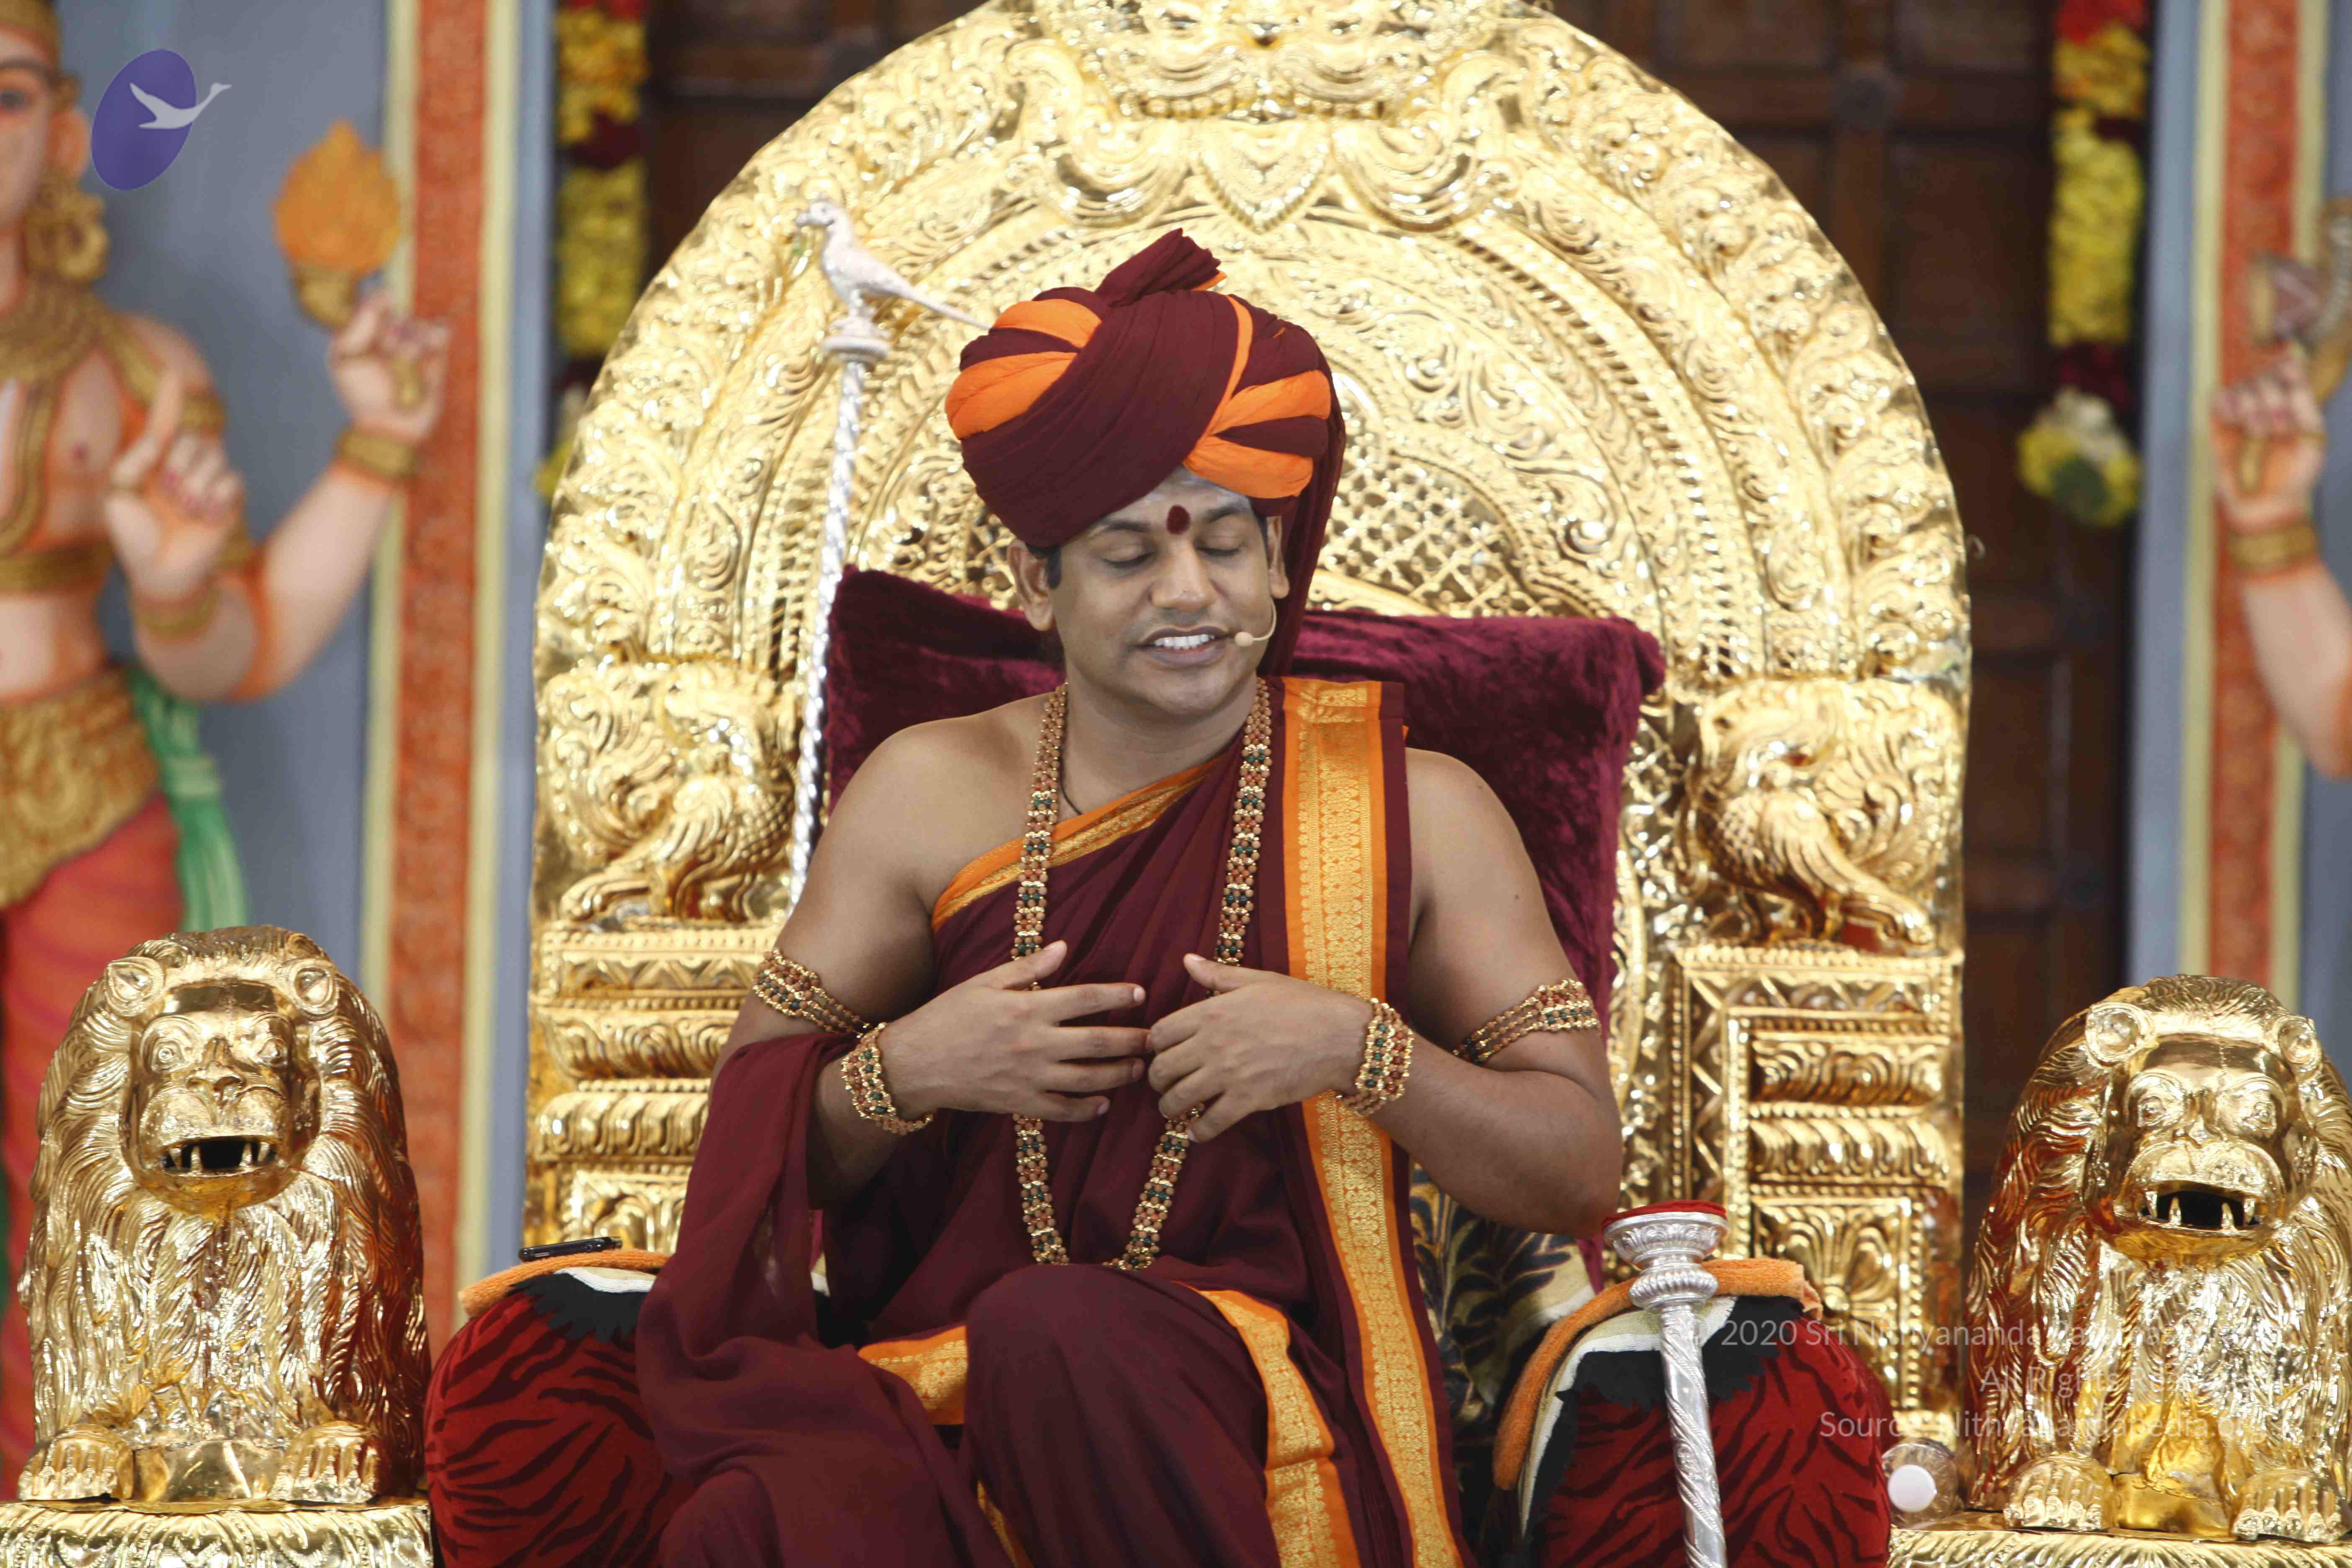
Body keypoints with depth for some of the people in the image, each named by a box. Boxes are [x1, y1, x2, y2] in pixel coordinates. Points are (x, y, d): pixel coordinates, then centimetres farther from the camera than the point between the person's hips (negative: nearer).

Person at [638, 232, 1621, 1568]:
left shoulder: (1413, 813, 8)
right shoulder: (930, 796, 13)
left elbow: (1581, 1174, 4)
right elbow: (752, 1153, 13)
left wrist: (1357, 1052, -11)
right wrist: (902, 1070, -8)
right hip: (935, 1388, 0)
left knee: (1059, 1333, -36)